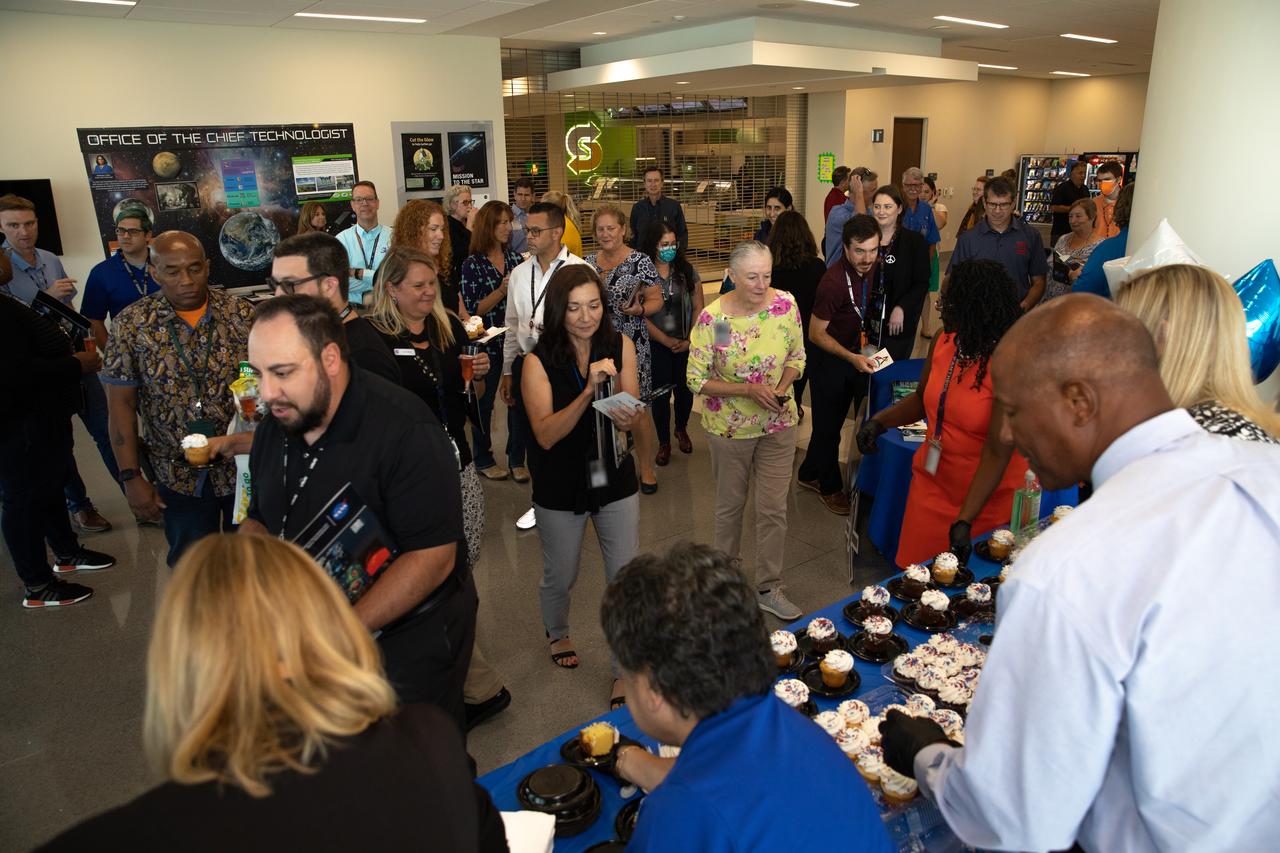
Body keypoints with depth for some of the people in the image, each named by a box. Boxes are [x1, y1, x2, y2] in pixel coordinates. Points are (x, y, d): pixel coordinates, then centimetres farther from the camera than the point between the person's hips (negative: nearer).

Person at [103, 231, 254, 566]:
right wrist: (131, 478, -6)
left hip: (244, 463, 0)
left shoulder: (241, 313, -7)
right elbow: (121, 404, -4)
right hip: (179, 475, 0)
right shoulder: (132, 324, -7)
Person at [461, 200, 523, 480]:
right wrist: (501, 290, -21)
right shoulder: (472, 264, -7)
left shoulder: (515, 258, 6)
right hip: (488, 342, -4)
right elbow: (473, 310, -10)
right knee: (484, 403, 7)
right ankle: (483, 459, 23)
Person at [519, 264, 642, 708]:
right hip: (561, 487, -1)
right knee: (561, 575, 18)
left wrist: (627, 416, -30)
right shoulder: (538, 362, -15)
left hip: (614, 478, 2)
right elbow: (546, 434, -23)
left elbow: (633, 417, -5)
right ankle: (557, 633, 51)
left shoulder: (620, 346, -8)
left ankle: (625, 670, 23)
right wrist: (588, 391, -35)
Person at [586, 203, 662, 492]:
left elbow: (656, 301, -4)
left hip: (631, 345, -4)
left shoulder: (640, 261, -6)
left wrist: (638, 310, -21)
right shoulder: (587, 262, 8)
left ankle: (646, 468, 15)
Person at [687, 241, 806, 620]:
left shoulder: (786, 305, -11)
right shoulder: (712, 318, -20)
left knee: (774, 509, 7)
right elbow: (696, 380, -15)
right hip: (730, 428, -2)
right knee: (730, 504, 17)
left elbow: (797, 358, 3)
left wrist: (782, 388, -16)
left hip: (778, 424, 2)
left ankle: (769, 588, 25)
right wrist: (748, 390, -24)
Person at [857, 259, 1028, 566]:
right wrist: (880, 421, -4)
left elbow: (998, 452, -26)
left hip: (989, 496, -5)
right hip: (932, 484, 6)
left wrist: (965, 521, -30)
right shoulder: (944, 341, -3)